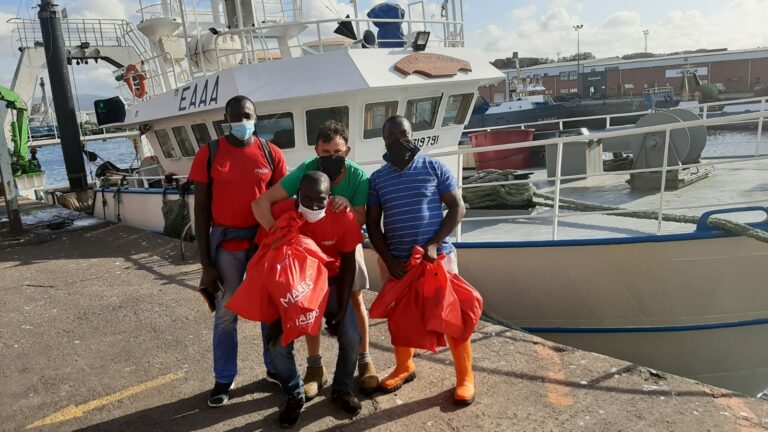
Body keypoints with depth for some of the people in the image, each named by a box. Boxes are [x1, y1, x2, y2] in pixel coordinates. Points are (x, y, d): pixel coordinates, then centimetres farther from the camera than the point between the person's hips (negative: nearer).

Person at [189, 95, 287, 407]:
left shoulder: (271, 153, -2)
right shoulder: (209, 155, -4)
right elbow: (201, 209, -3)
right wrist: (206, 264, -6)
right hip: (226, 242, -1)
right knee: (226, 313, 9)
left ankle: (276, 366, 33)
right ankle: (224, 378, 26)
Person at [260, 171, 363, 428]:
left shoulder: (343, 216, -23)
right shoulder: (280, 214, -25)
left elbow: (348, 263, -9)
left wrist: (341, 309, -12)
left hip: (331, 283, 1)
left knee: (351, 338, -13)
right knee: (278, 343, -14)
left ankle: (341, 389, 16)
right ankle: (294, 395, 13)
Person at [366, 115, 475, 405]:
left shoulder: (434, 167, -1)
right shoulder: (377, 179, 5)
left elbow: (457, 207, -2)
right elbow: (372, 224, 7)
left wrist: (434, 244, -13)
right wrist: (389, 259, -5)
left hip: (438, 256, -2)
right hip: (396, 261, 3)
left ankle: (465, 377, 16)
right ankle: (404, 368, 34)